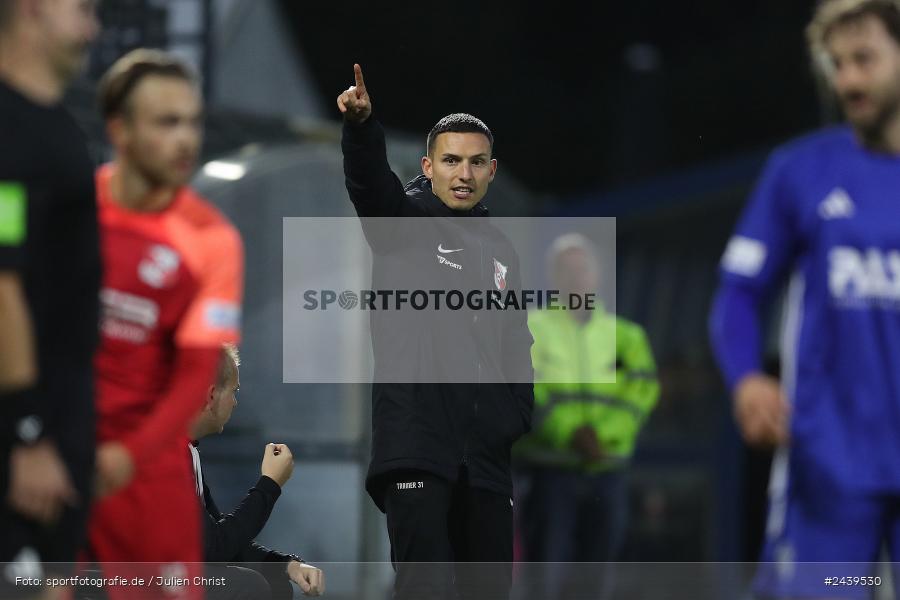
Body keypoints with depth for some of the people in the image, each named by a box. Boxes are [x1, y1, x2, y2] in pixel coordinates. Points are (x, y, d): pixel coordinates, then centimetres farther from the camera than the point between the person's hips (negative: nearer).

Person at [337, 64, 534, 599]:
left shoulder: (500, 252, 18)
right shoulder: (405, 219, 2)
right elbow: (369, 179, -20)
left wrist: (517, 417, 7)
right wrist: (361, 124, -40)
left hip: (485, 454, 6)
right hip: (416, 441, -6)